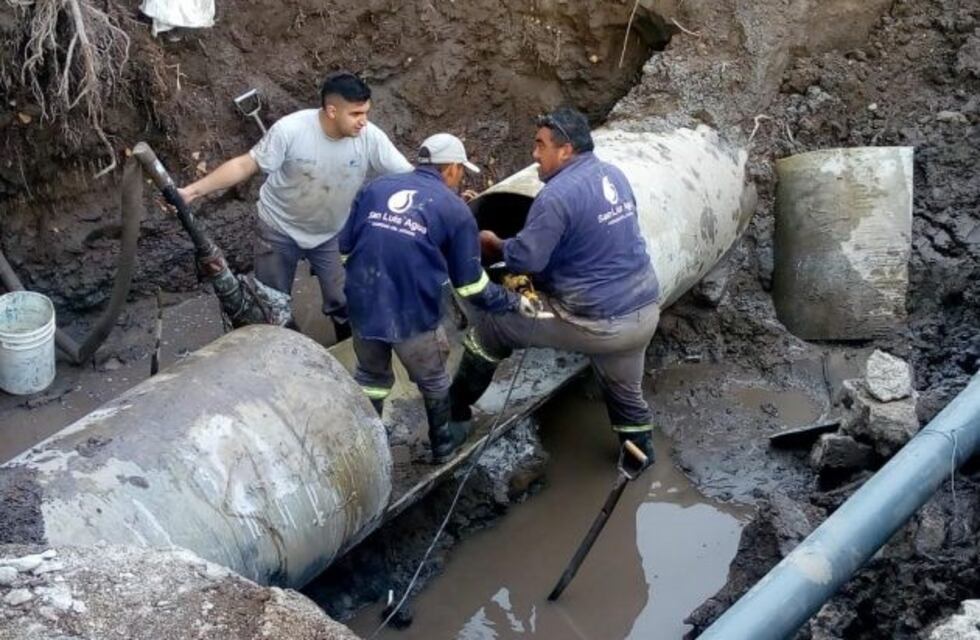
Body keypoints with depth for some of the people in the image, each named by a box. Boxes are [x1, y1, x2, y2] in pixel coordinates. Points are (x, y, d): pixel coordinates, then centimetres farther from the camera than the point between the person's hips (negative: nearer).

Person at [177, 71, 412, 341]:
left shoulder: (370, 138, -23)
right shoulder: (290, 130, -28)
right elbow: (245, 165, -21)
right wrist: (192, 190, -28)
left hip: (331, 234, 2)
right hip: (280, 230, -2)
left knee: (346, 304, 6)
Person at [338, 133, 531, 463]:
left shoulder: (375, 188, 9)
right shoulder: (455, 209, -1)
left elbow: (345, 251, 11)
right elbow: (471, 285, 1)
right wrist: (514, 301, 15)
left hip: (363, 307, 3)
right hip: (413, 315, -3)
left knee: (371, 377, 27)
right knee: (433, 380, 24)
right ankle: (442, 442, 42)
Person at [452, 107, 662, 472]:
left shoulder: (558, 195, -20)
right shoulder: (614, 175, 7)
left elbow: (525, 259, -18)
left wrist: (494, 244, 2)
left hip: (595, 322, -7)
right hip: (643, 312, 7)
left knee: (492, 325, 10)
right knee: (626, 390, 31)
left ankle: (456, 408, 24)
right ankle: (640, 456, 49)